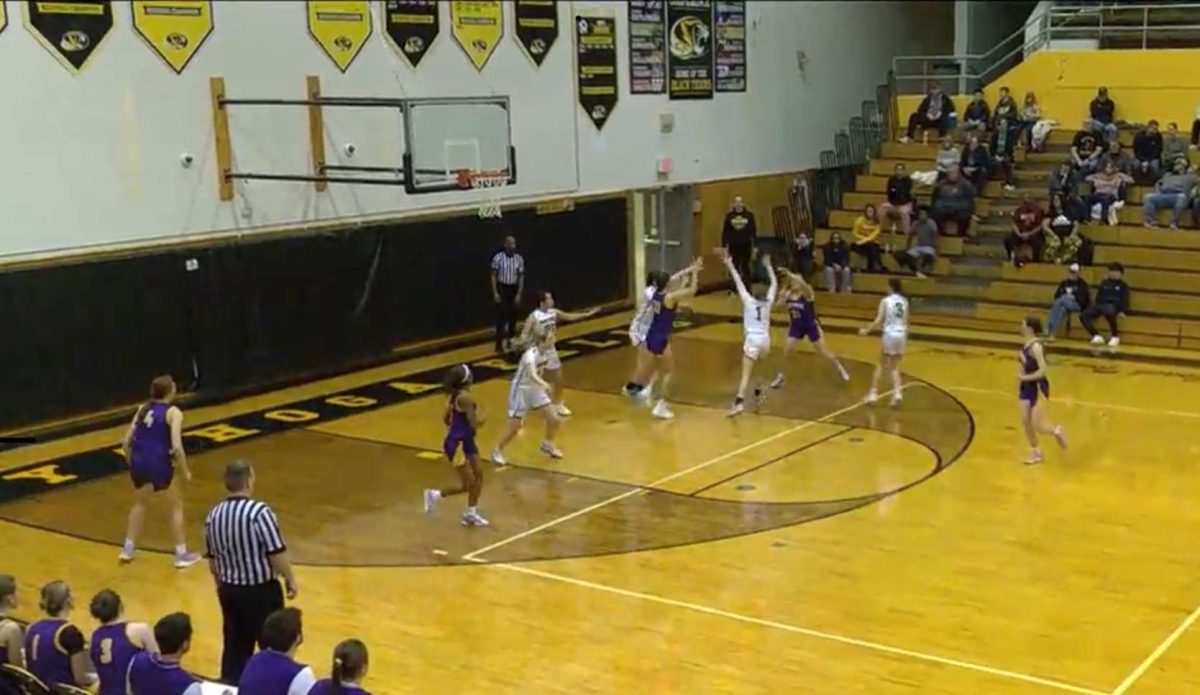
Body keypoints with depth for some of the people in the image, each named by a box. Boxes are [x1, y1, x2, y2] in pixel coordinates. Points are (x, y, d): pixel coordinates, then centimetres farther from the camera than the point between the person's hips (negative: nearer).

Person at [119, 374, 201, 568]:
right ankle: (181, 554, 15)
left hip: (139, 461, 5)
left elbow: (127, 441, 9)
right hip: (159, 463, -5)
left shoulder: (143, 408, 10)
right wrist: (185, 471, -5)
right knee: (176, 505, 13)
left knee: (140, 503, 29)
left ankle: (128, 549, 32)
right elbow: (176, 446, -16)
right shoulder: (173, 412, -7)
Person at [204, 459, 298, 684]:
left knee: (235, 648, 15)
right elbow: (277, 554, -19)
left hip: (230, 590, 6)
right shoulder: (259, 512, -21)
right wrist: (290, 580, -3)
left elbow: (212, 560, 11)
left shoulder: (213, 515, 0)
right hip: (261, 591, -6)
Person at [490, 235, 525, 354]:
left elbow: (521, 277, 4)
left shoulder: (519, 259, -1)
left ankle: (511, 342, 23)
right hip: (501, 289, -4)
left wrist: (519, 294, -1)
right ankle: (500, 344, -4)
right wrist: (495, 293, -12)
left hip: (513, 289, 4)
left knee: (513, 317, 9)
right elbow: (493, 276, -6)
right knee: (502, 316, -7)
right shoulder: (498, 257, -11)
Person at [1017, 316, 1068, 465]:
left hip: (1038, 387, -8)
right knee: (1025, 422, 8)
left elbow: (1042, 371, -27)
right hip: (1027, 387, 8)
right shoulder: (1025, 345, 3)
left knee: (1037, 426, -5)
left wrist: (1025, 377, -22)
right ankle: (1035, 452, 22)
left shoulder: (1036, 347, -24)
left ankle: (1056, 431, 25)